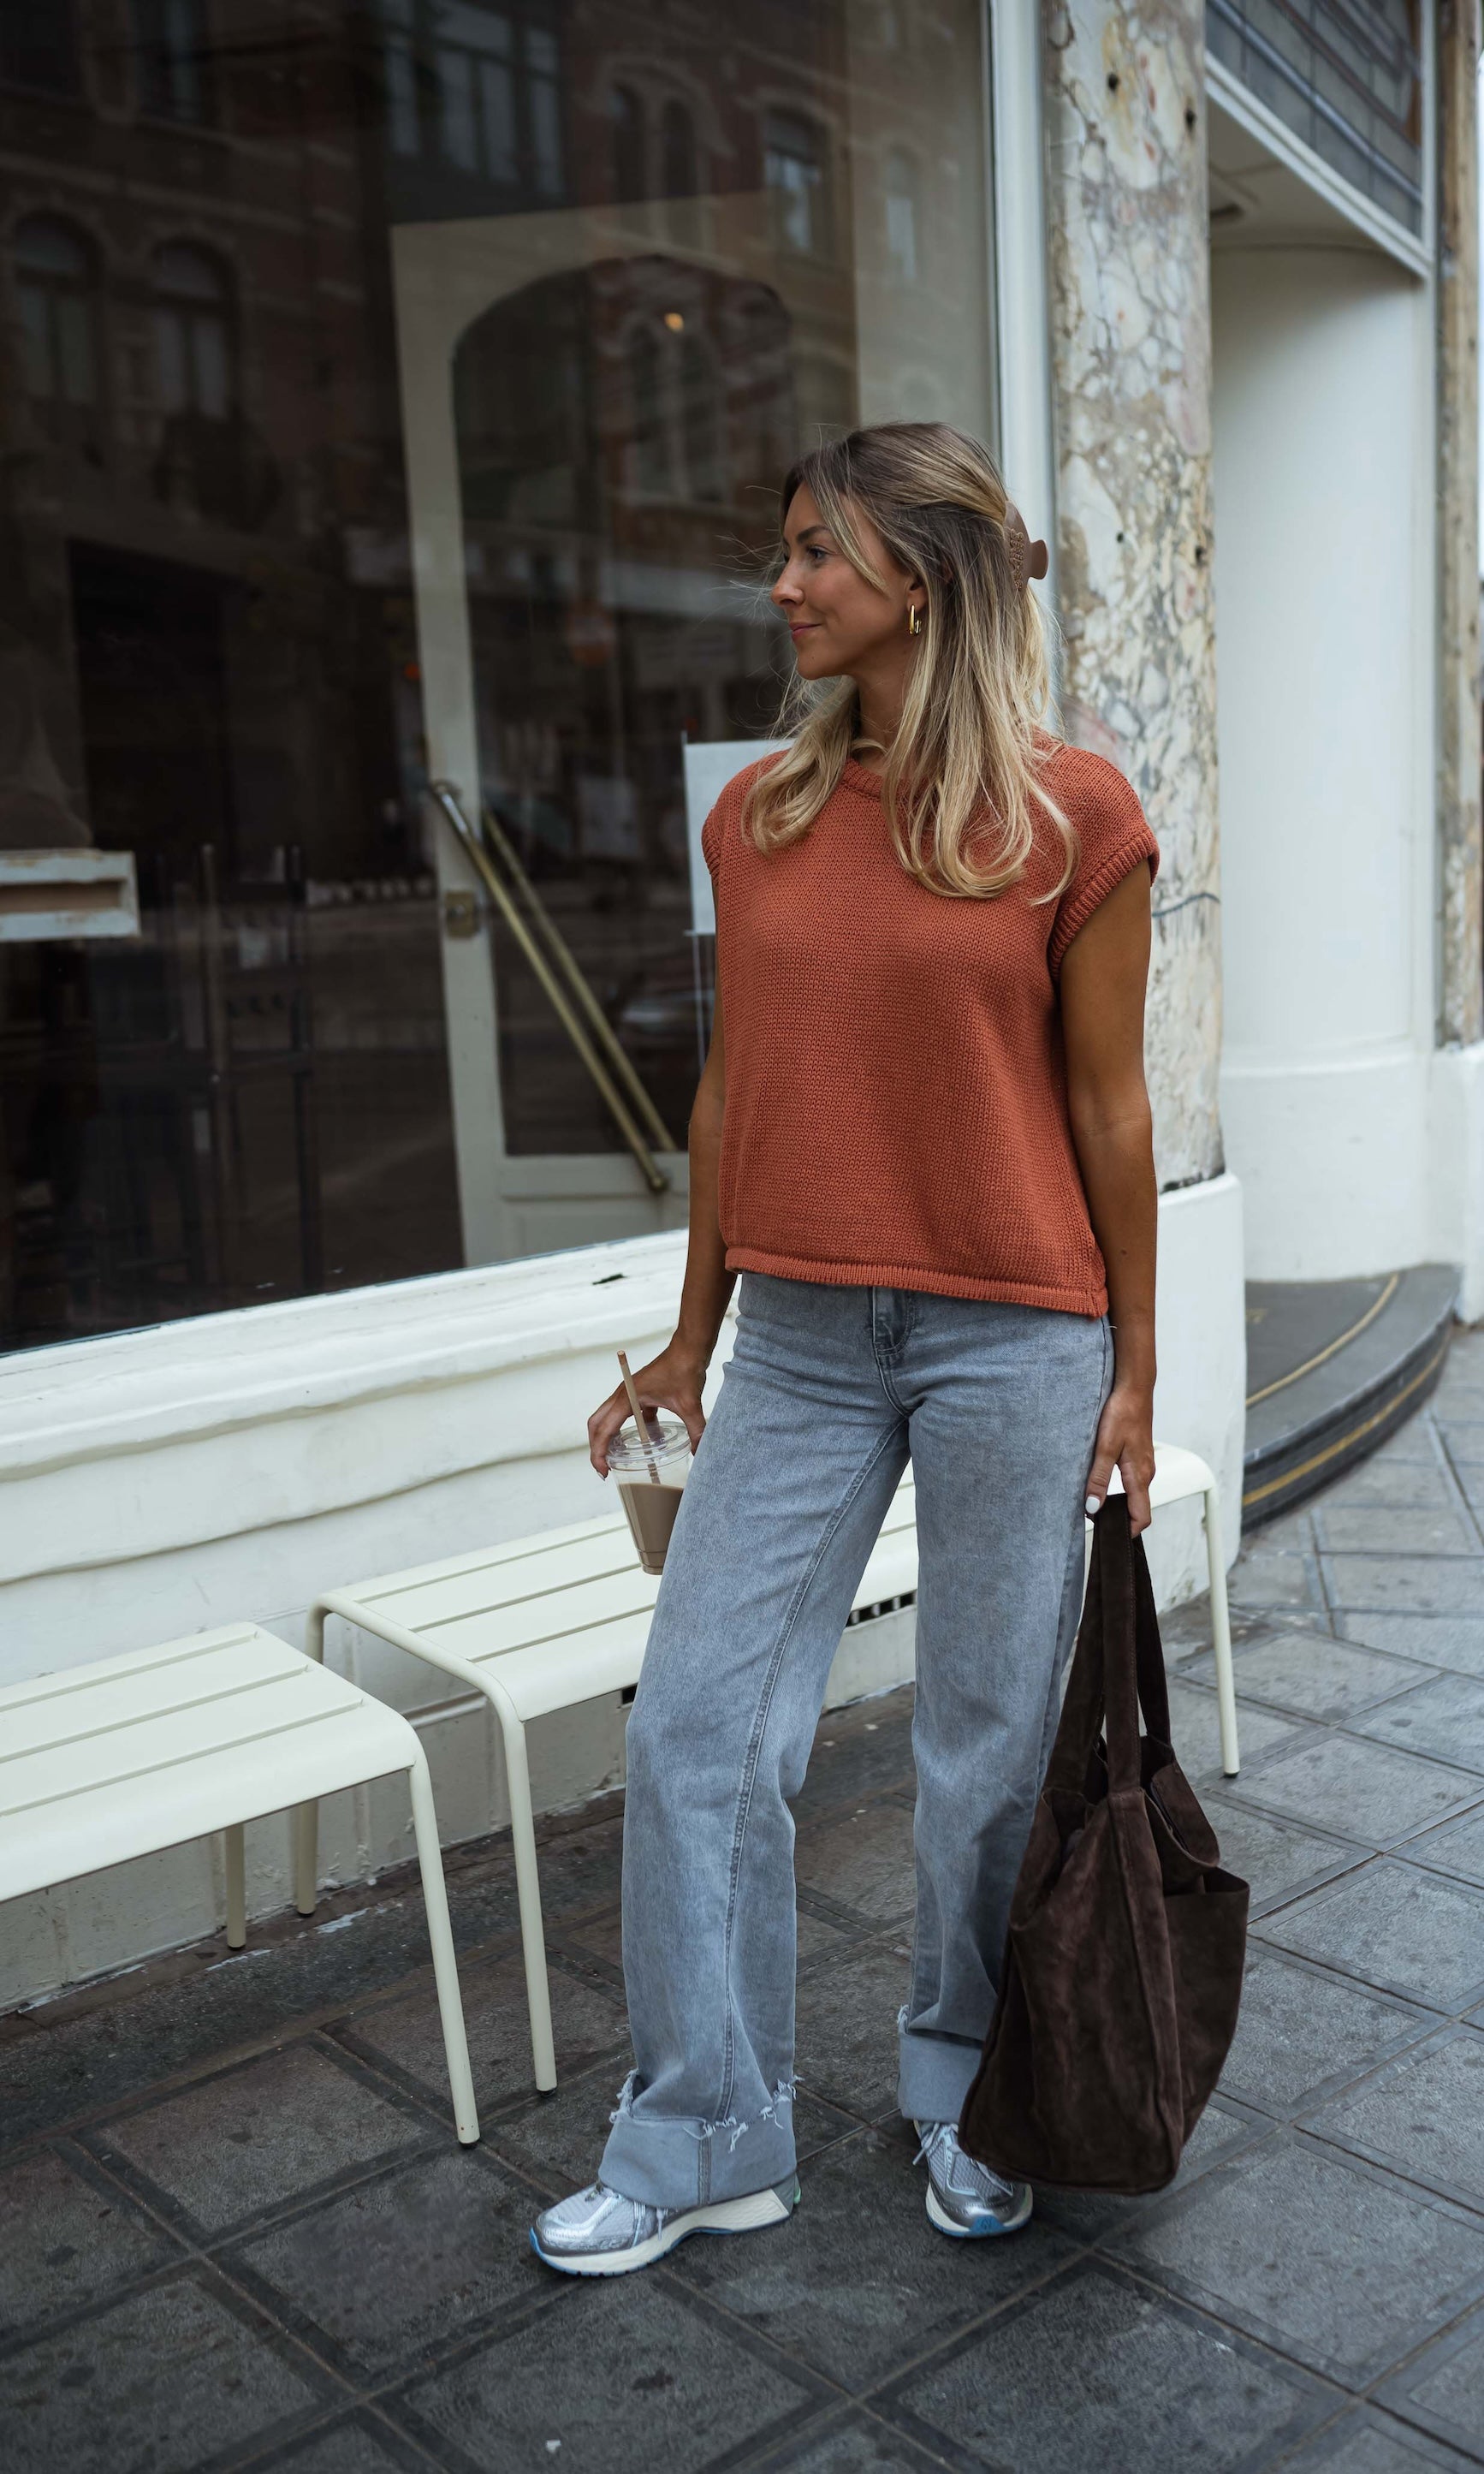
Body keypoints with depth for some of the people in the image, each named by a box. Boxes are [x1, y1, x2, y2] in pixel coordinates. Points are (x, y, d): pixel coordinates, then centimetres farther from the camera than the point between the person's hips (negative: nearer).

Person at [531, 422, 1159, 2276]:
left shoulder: (1068, 813, -6)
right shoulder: (759, 815, 7)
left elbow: (1105, 1103, -2)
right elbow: (732, 1090, 11)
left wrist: (1132, 1369, 0)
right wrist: (695, 1336, 15)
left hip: (1011, 1338, -4)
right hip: (802, 1340, 4)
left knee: (990, 1742, 9)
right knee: (696, 1726, 3)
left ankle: (965, 2092, 34)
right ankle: (702, 2144, 22)